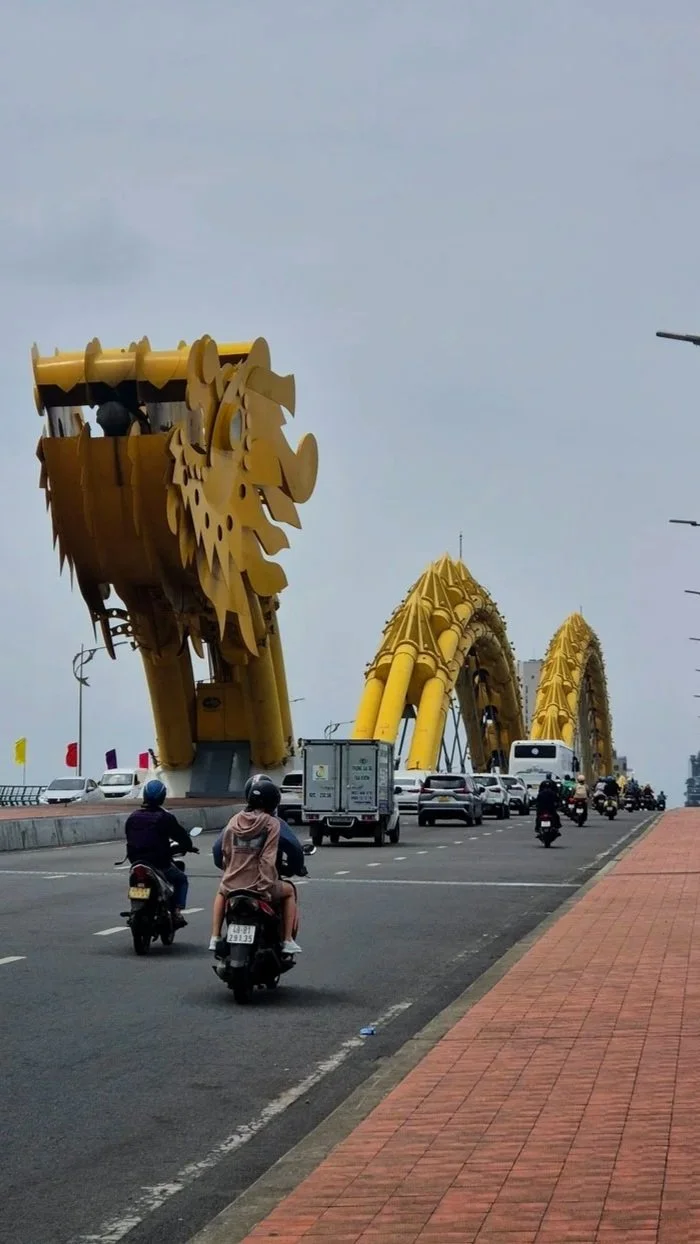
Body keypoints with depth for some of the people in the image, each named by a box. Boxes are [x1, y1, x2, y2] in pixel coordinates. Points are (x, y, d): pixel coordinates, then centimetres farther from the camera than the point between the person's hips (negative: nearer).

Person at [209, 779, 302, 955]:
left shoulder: (235, 820, 5)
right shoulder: (271, 823, -7)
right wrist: (268, 886, -13)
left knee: (221, 892, 39)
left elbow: (225, 853, 7)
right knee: (289, 891, 26)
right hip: (258, 886, -4)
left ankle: (215, 938, 29)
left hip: (232, 884, 4)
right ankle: (287, 941, 19)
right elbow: (268, 858, -15)